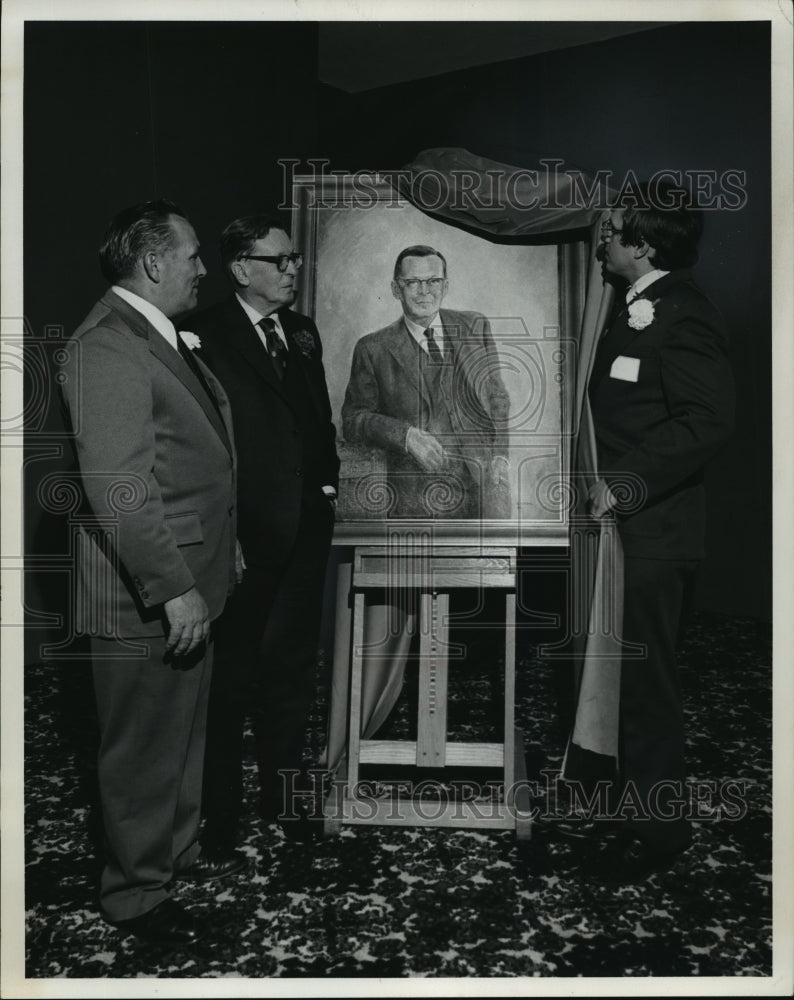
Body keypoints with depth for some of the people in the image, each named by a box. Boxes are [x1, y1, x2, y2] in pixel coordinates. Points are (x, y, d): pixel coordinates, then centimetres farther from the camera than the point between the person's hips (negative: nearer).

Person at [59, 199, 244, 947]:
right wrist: (175, 590, -26)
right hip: (147, 601, -10)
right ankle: (135, 894, 27)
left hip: (189, 582, 10)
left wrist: (217, 554, 19)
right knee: (143, 751, 7)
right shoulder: (105, 347, -20)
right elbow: (118, 489, -27)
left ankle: (178, 851, 43)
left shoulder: (159, 335, 12)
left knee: (184, 733, 23)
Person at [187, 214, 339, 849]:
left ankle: (284, 795, 32)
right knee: (231, 675, 6)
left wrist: (328, 483, 6)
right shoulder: (205, 336, -8)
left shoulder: (303, 333, 13)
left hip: (305, 528, 6)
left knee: (292, 668, 16)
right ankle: (220, 809, 23)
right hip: (242, 532, -6)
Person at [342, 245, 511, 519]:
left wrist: (499, 454, 3)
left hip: (483, 489, 2)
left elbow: (497, 398, 16)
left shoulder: (476, 327, 10)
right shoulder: (373, 349, 2)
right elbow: (353, 419, 2)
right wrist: (406, 435, -14)